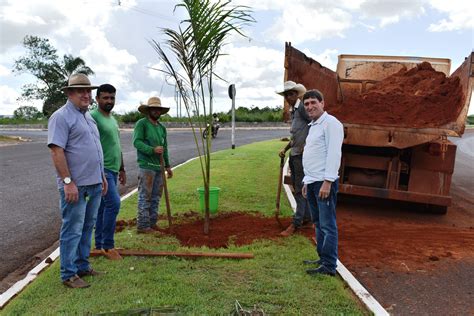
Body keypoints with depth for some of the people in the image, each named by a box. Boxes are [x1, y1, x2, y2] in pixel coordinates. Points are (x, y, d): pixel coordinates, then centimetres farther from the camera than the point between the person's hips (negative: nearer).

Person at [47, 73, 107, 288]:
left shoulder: (87, 116, 17)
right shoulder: (62, 117, -10)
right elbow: (56, 151, -18)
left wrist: (102, 176, 19)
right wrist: (68, 181, -22)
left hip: (94, 184, 9)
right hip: (75, 185, -9)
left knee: (87, 228, 16)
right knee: (73, 230, 0)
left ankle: (82, 266, 28)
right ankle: (68, 274, 12)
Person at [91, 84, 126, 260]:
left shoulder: (113, 119, 18)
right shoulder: (93, 117, -11)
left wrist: (121, 169, 23)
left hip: (112, 170, 9)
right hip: (102, 169, -9)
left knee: (103, 207, 12)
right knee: (113, 203, -14)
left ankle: (100, 245, 21)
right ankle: (108, 245, -2)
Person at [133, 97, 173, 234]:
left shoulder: (162, 127, 17)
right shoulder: (142, 123, -4)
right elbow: (137, 142, -15)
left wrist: (167, 166, 21)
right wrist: (153, 150, -26)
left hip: (159, 167, 8)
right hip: (146, 166, -7)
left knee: (155, 197, 12)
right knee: (145, 197, -4)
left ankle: (153, 223, 22)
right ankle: (142, 226, 3)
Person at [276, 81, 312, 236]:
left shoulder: (303, 107, -12)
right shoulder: (292, 111, 16)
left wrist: (307, 145, -21)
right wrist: (285, 148, 15)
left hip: (302, 154, -10)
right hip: (294, 154, 10)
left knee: (300, 189, -5)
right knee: (297, 187, 15)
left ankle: (296, 223, 1)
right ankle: (307, 216, 27)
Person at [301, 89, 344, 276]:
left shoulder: (330, 123, -8)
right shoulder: (313, 126, 22)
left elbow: (334, 154, -17)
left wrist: (327, 182, -22)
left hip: (324, 182, -10)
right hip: (312, 182, 10)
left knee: (327, 225, -5)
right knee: (318, 224, 14)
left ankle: (329, 266, 1)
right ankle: (322, 258, 24)